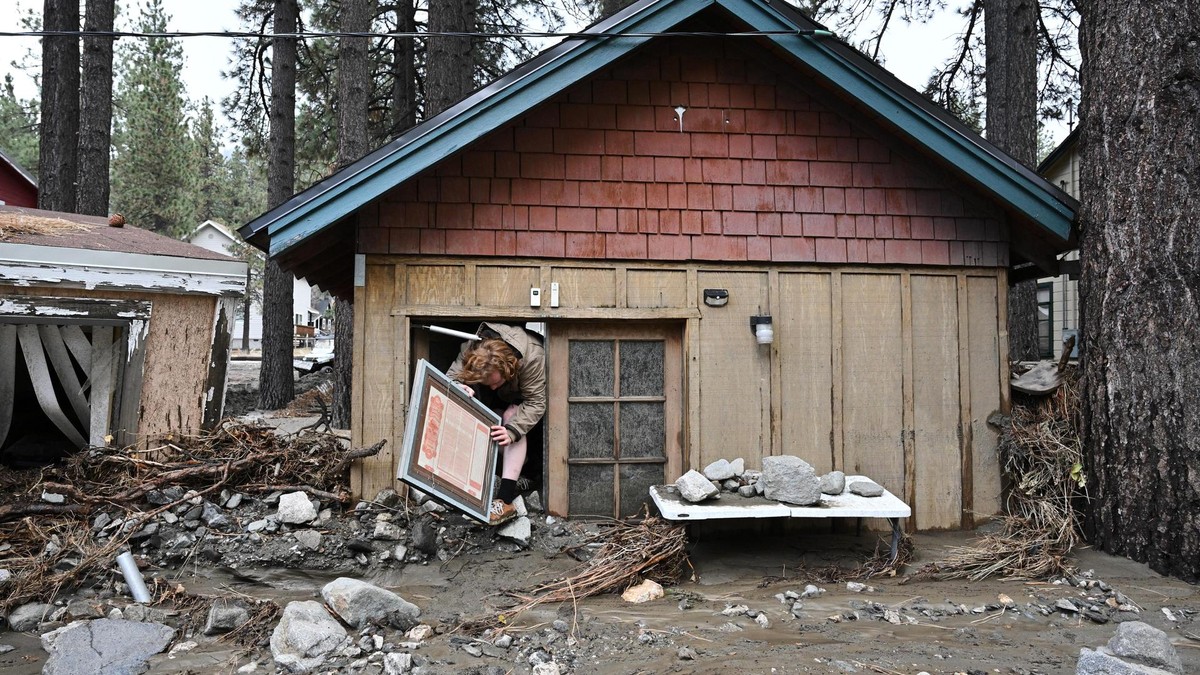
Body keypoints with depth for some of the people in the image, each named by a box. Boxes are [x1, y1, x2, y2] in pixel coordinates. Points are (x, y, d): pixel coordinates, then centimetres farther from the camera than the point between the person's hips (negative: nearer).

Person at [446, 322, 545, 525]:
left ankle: (506, 497, -39)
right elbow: (451, 376, -28)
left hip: (526, 396, -6)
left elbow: (535, 403, -38)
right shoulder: (470, 349, -35)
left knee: (512, 417, -30)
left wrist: (512, 431, -51)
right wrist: (457, 387, -53)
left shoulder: (532, 357, -44)